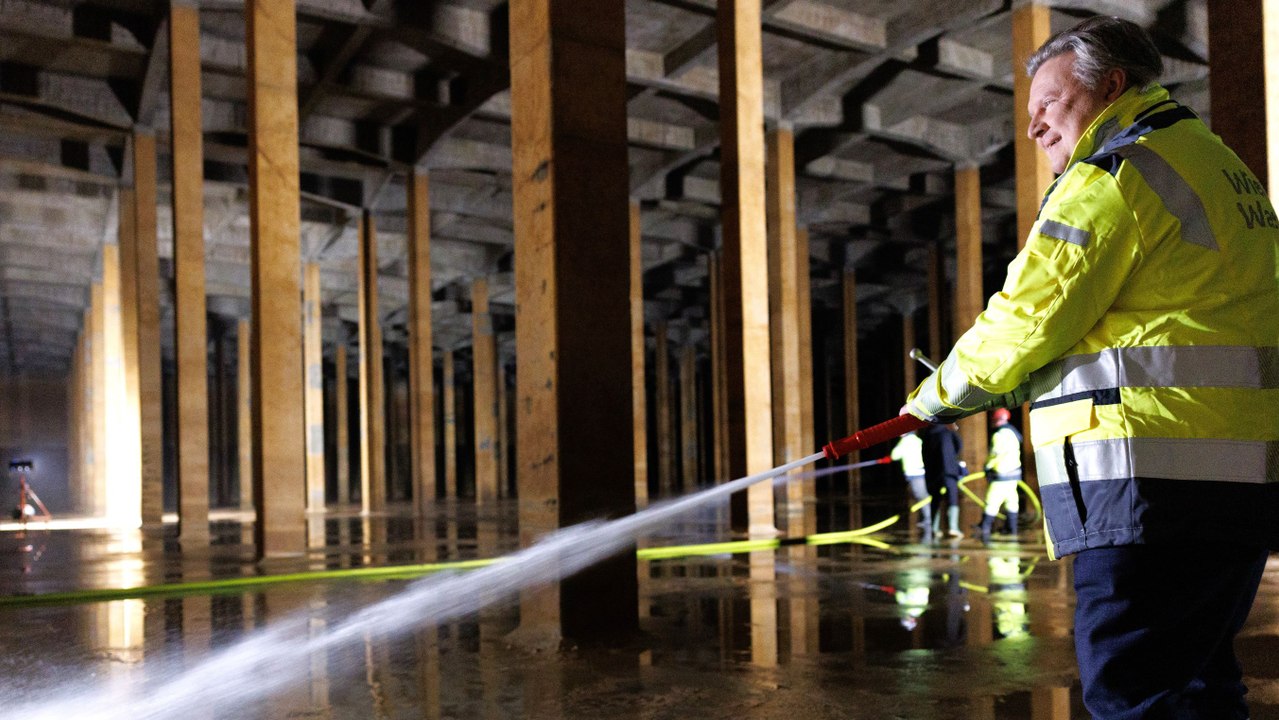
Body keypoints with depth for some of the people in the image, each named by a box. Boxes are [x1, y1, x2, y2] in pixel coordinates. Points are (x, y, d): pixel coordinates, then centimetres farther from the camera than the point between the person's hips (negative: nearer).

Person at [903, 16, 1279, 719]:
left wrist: (942, 392, 8)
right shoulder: (1219, 163, 23)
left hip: (1154, 474, -10)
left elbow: (1026, 320, -9)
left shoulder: (1114, 174, -8)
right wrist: (1035, 386, 21)